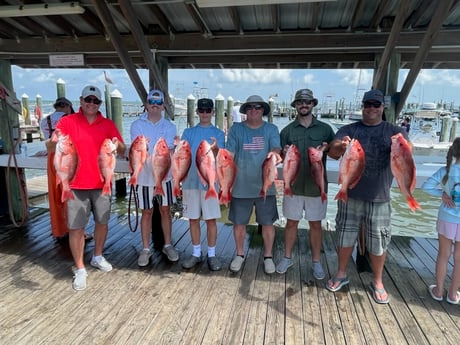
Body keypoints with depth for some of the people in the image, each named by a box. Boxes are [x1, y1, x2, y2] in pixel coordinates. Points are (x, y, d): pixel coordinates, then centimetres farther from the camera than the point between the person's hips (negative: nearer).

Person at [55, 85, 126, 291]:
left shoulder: (108, 124, 4)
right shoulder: (67, 122, -1)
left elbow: (122, 152, 0)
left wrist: (118, 144, -23)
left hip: (102, 183, 2)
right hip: (76, 184, -2)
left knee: (102, 222, 14)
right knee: (76, 228, 1)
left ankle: (98, 257, 36)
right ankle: (80, 269, 17)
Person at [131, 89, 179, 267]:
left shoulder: (169, 126, 0)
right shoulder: (137, 125, -2)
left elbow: (168, 151, -12)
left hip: (164, 176, 1)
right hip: (144, 176, -1)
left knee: (165, 211, 11)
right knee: (147, 212, 9)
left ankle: (167, 246, 26)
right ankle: (146, 249, 22)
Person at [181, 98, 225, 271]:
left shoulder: (218, 133, 4)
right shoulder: (189, 132, 11)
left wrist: (215, 149, -28)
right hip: (191, 181, 2)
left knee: (211, 219, 3)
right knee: (193, 219, 9)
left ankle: (212, 254, 16)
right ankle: (196, 253, 23)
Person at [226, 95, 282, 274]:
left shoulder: (271, 129, 1)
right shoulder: (236, 129, 2)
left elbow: (276, 148, -14)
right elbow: (229, 153, -4)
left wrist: (274, 153, -38)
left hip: (265, 186, 0)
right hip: (241, 186, 1)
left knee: (267, 223, 9)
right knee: (239, 222, 12)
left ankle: (268, 256, 29)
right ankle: (239, 255, 33)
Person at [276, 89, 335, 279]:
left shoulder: (325, 129, 1)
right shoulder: (287, 130, 3)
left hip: (316, 186, 0)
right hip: (293, 185, 0)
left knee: (315, 224, 10)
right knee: (291, 222, 10)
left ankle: (316, 262, 26)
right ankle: (287, 258, 27)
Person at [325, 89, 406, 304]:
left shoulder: (395, 131, 0)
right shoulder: (349, 130, 2)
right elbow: (332, 151, -14)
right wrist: (341, 146, -38)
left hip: (379, 198, 0)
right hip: (350, 194, 1)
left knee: (378, 242, 10)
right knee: (345, 237, 14)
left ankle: (377, 282, 31)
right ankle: (341, 274, 34)